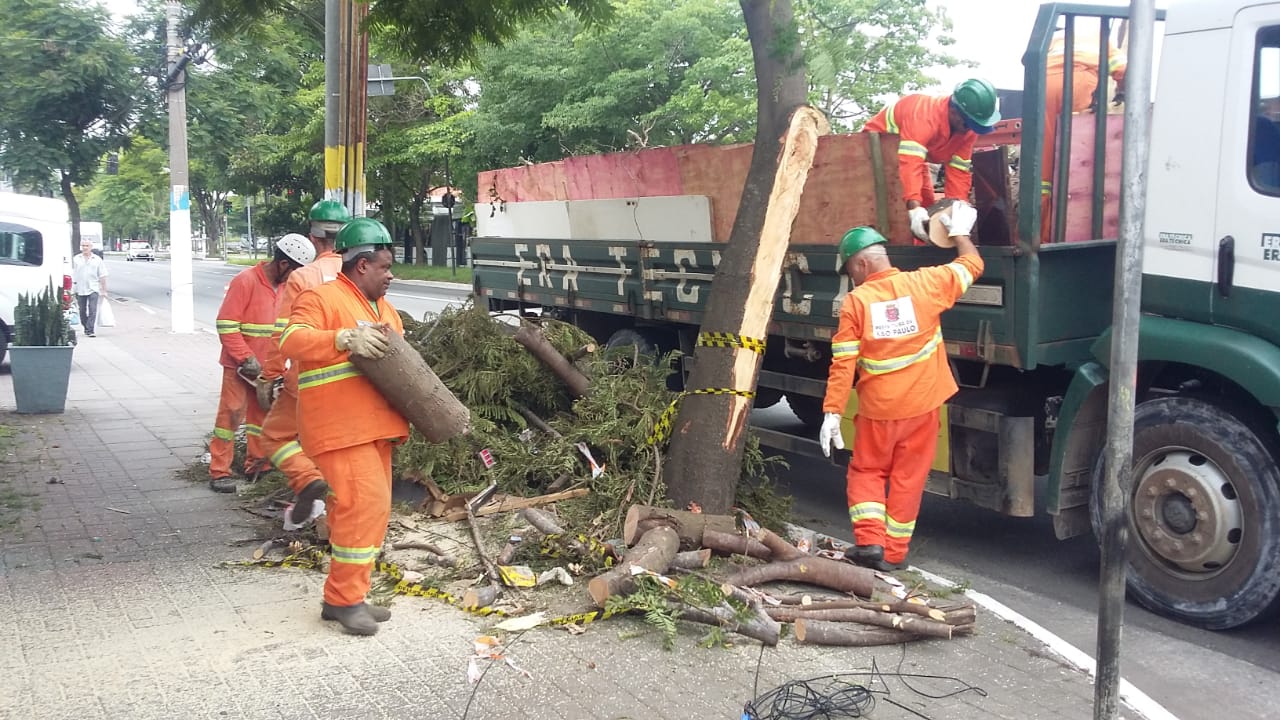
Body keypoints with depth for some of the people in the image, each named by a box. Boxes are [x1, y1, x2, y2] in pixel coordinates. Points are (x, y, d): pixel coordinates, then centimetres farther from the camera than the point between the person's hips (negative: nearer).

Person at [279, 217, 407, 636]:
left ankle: (347, 596, 19)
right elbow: (292, 340, -20)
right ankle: (344, 599, -5)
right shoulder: (322, 298, -6)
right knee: (364, 503, -15)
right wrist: (345, 339, -32)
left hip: (375, 426, 9)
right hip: (341, 426, -9)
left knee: (371, 508, 10)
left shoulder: (383, 307, 22)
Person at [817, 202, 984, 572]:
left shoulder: (855, 301, -9)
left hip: (878, 410, -2)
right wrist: (960, 232, 28)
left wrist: (832, 412, -9)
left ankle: (869, 541, 3)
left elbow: (843, 364, -11)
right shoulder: (924, 283, -4)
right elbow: (971, 265, 12)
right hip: (923, 404, 2)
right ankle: (894, 553, 17)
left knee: (867, 473, 17)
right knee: (908, 479, 12)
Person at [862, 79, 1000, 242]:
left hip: (912, 150, 8)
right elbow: (910, 163, -52)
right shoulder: (923, 116, -41)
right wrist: (914, 208, -62)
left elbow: (959, 170, -15)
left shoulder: (968, 129, -15)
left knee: (927, 207, 4)